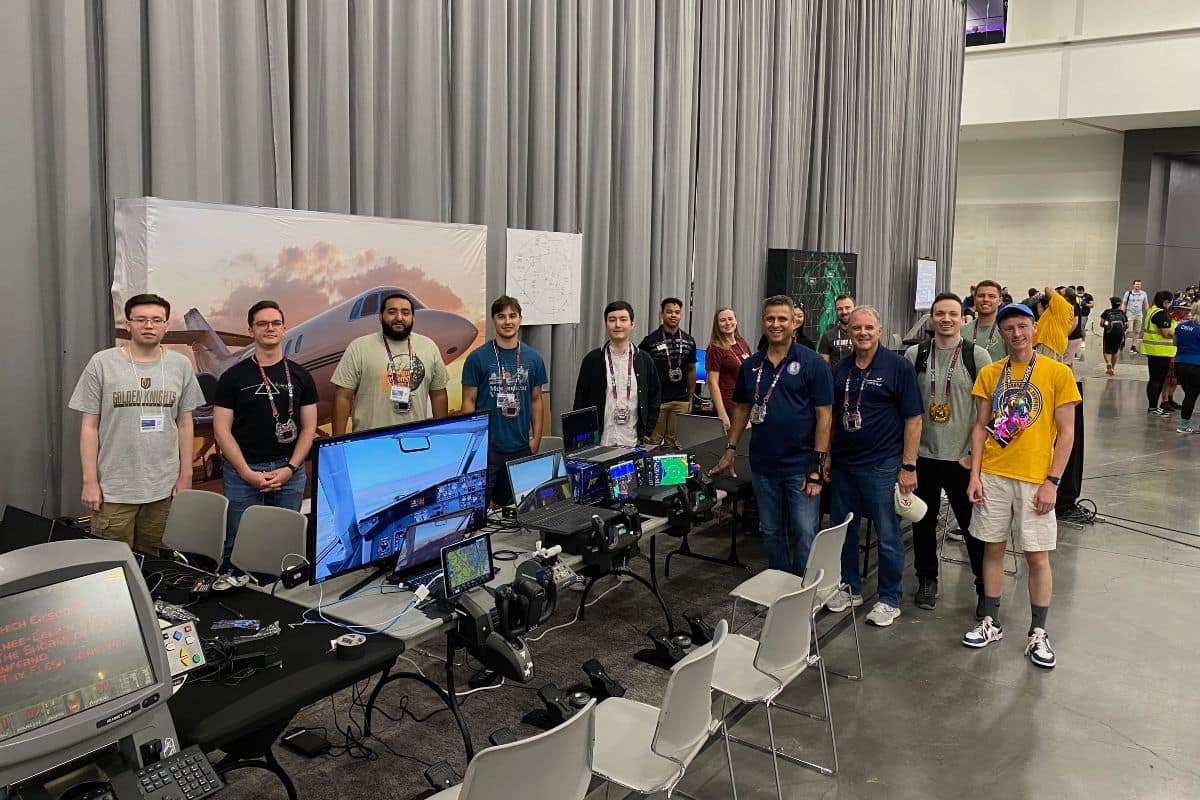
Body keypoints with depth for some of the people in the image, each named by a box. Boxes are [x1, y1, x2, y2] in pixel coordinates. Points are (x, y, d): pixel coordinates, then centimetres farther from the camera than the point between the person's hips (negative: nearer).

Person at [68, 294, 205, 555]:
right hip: (113, 490, -2)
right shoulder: (101, 363, -2)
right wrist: (90, 481, -4)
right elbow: (89, 426, -1)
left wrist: (186, 476, 6)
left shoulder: (181, 365, 4)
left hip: (164, 488, 2)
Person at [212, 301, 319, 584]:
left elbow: (309, 427, 6)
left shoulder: (300, 376, 7)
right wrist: (247, 472, -10)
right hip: (242, 471, -1)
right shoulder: (233, 377, 2)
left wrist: (289, 469, -6)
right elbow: (221, 430, -1)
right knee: (237, 542, 2)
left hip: (289, 471, 2)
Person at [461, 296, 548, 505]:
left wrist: (536, 438, 5)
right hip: (486, 446, -3)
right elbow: (469, 401, -2)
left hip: (521, 447, 3)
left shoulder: (533, 358, 5)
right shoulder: (477, 358, -4)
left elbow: (537, 399, 11)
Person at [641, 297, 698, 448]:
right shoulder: (650, 340, -3)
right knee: (653, 442, -2)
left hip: (681, 401, 3)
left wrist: (691, 398, 10)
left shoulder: (688, 341, 9)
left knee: (673, 443, 8)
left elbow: (691, 370, 14)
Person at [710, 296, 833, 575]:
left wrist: (817, 466, -13)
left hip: (801, 466, -4)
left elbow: (824, 415, -9)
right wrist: (730, 450, 11)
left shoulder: (812, 363, -7)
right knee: (771, 533, 15)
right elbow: (742, 408, 17)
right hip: (763, 465, 5)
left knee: (805, 534, -1)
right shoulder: (751, 365, 7)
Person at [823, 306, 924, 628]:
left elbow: (913, 419, -8)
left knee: (888, 536, 4)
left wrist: (909, 466, -12)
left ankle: (889, 600, 18)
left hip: (883, 465, -5)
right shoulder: (840, 369, 8)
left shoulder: (898, 366, -7)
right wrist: (827, 456, 11)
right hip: (843, 464, 5)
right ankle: (849, 588, 30)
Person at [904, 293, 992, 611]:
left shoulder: (977, 356, -3)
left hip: (962, 459, -2)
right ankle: (927, 580, 31)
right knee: (923, 522, 13)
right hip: (922, 455, 2)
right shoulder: (914, 355, 3)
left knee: (973, 525, 3)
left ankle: (986, 586, 19)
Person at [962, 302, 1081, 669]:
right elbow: (981, 426, 6)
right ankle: (991, 623, 24)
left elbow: (1067, 432, -4)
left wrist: (1052, 482, -9)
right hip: (993, 476, 3)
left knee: (1037, 556, 4)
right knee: (993, 549, 10)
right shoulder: (989, 374, 4)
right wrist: (975, 475, -1)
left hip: (1035, 480, -2)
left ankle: (1038, 633, 18)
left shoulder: (1058, 373, -4)